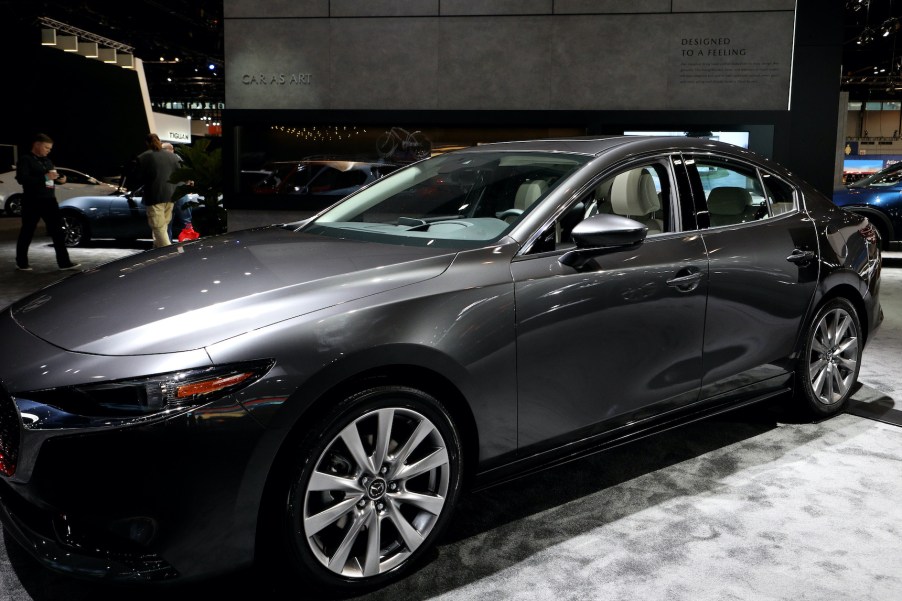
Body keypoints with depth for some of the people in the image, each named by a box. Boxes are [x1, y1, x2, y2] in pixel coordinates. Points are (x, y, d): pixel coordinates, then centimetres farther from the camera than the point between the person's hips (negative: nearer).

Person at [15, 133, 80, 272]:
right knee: (27, 233, 4)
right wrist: (44, 177, -26)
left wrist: (59, 179, -1)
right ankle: (21, 263, 16)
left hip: (49, 200, 7)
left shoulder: (47, 161, 17)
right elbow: (21, 179, -20)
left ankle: (64, 262, 0)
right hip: (32, 202, -6)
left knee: (58, 231, 0)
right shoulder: (25, 160, -7)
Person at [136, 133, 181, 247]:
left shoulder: (143, 157, -8)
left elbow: (140, 178, -1)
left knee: (158, 227, -3)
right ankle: (158, 247, 32)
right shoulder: (172, 156, 5)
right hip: (170, 195, 5)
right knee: (164, 225, 19)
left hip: (154, 196, -5)